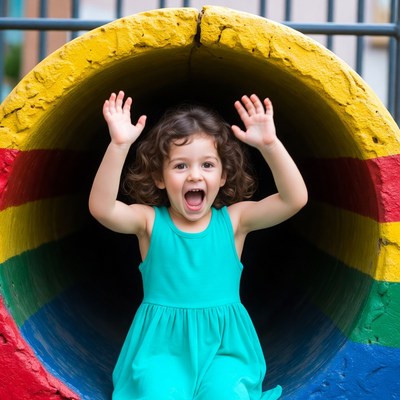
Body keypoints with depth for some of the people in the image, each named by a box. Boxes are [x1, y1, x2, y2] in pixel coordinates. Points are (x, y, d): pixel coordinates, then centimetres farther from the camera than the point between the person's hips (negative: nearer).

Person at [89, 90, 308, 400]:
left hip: (222, 345, 1)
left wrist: (270, 144, -25)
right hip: (161, 346, -1)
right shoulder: (150, 220, -3)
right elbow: (101, 207, -21)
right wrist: (119, 145, -33)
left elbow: (295, 199, -12)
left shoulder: (233, 219, 0)